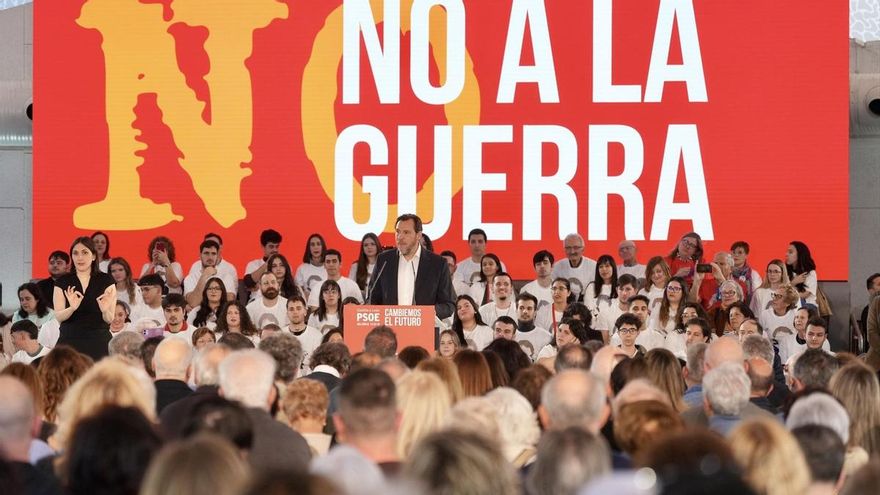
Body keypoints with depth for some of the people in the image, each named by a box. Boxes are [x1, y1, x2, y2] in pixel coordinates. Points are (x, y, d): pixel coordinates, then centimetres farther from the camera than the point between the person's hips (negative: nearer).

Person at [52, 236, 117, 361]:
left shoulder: (106, 281, 5)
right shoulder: (62, 282, 8)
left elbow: (110, 320, 0)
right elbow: (58, 317, -2)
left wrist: (105, 311, -22)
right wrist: (72, 308, -23)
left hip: (98, 342, -1)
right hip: (70, 340, 1)